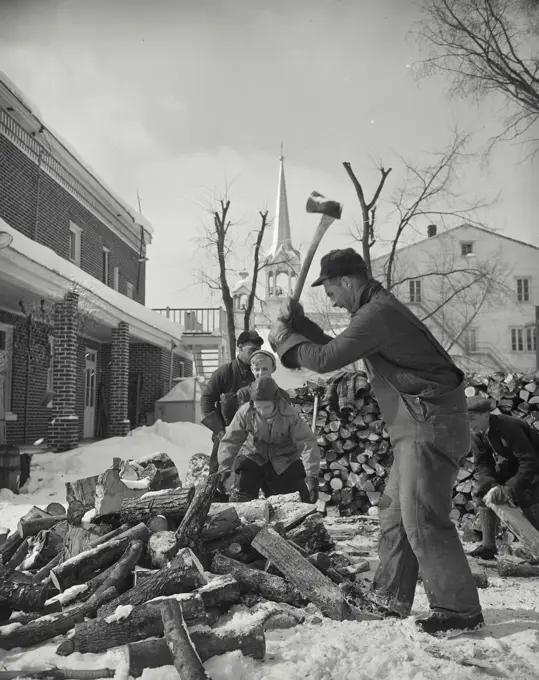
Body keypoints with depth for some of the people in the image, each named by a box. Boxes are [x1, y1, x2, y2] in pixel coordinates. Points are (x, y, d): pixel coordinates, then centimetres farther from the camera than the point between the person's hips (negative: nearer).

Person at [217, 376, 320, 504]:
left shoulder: (290, 415, -27)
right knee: (240, 498, -13)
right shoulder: (245, 412, -22)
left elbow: (308, 444, -28)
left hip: (285, 461, -1)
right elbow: (230, 441, -17)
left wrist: (312, 476, -35)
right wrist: (224, 469, -25)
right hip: (254, 458, 1)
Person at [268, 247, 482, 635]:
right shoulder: (378, 309, 16)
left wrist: (284, 338, -4)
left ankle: (459, 609, 4)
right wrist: (300, 322, 13)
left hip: (431, 426, -11)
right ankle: (390, 597, 26)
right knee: (395, 512, 15)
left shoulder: (377, 314, -18)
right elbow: (337, 349, 23)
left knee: (422, 520, -7)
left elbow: (326, 359, -20)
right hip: (419, 428, 11)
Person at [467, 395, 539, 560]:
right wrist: (492, 486, -33)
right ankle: (488, 546, -1)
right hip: (508, 464, 7)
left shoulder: (509, 427, -36)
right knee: (481, 492, -6)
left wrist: (509, 489, -40)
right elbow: (481, 464, -14)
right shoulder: (476, 434, -15)